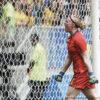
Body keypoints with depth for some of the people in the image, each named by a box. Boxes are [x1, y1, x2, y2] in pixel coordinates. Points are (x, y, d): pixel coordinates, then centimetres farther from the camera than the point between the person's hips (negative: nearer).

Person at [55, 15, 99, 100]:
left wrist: (91, 75, -22)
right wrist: (61, 73, 21)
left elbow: (86, 58, -18)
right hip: (79, 73, 10)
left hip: (82, 73, -10)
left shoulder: (78, 39, -14)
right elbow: (69, 58, 22)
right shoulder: (71, 38, 16)